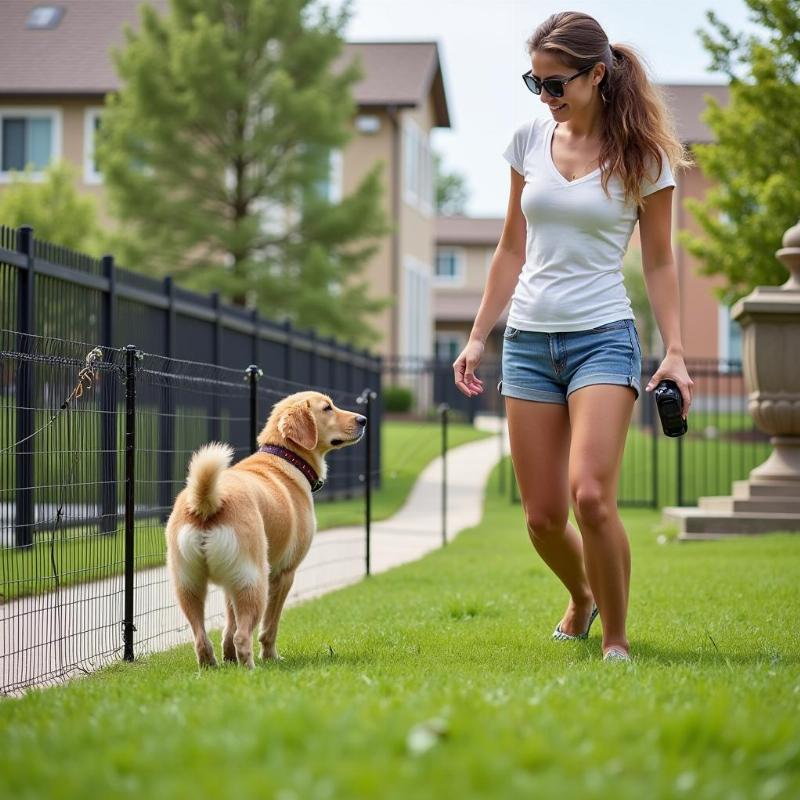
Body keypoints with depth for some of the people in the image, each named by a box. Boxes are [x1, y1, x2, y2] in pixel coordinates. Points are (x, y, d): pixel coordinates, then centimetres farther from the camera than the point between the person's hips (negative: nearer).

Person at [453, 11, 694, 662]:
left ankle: (615, 637, -1)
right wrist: (478, 336, 12)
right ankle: (582, 598, 35)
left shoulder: (641, 155, -2)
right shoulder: (530, 141, 7)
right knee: (542, 516, 3)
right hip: (529, 338, 4)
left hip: (604, 338, -4)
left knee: (591, 496, -21)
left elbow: (659, 262, 3)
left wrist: (675, 352, -5)